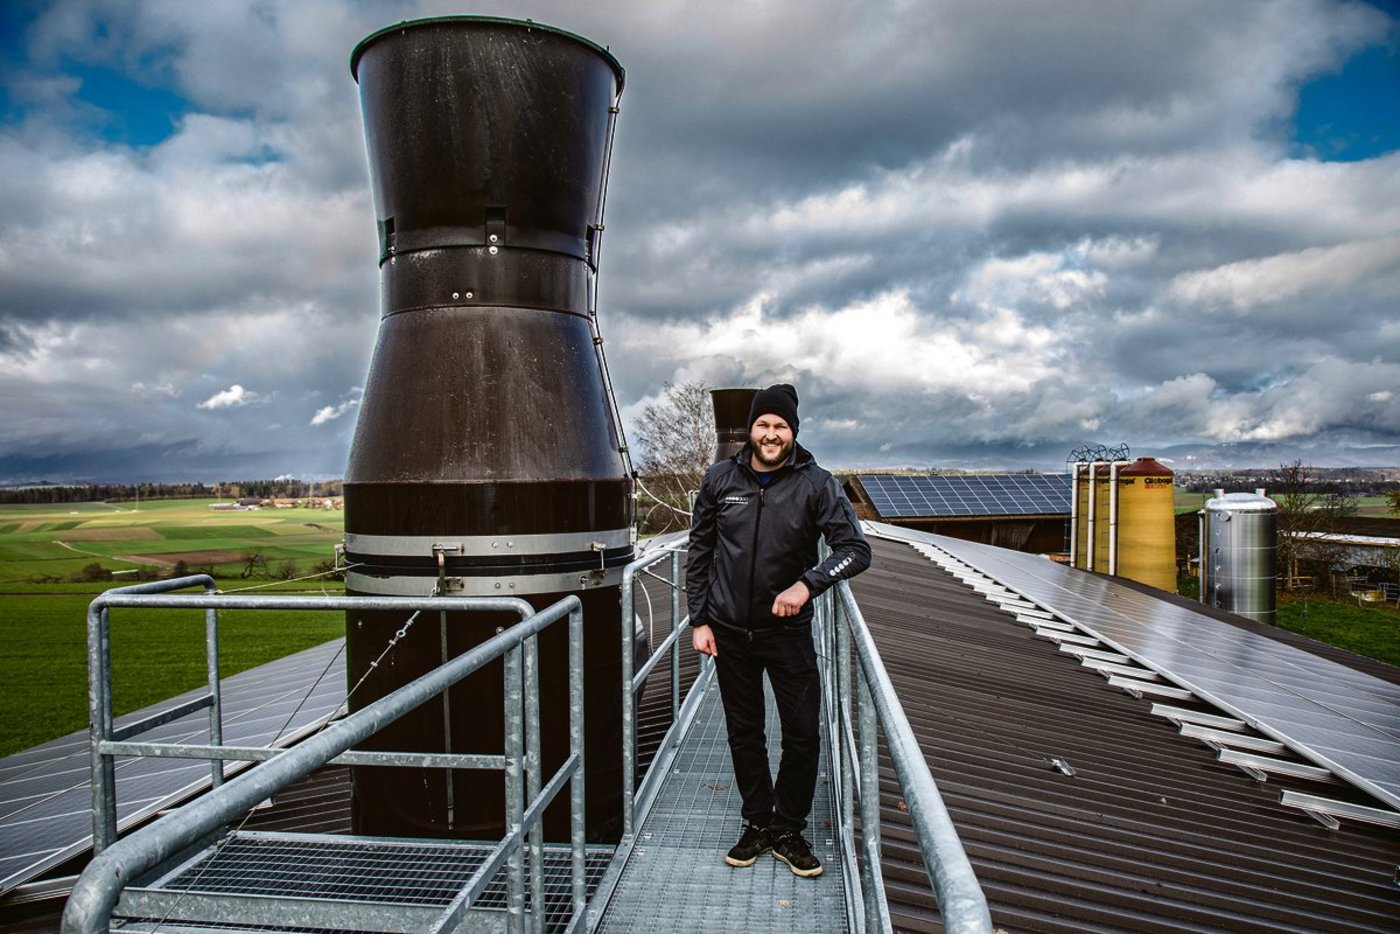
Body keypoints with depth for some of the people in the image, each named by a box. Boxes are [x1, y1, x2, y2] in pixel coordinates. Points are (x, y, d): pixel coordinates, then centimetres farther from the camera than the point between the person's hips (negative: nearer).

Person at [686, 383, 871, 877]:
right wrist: (699, 620, 2)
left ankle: (789, 831, 22)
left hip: (787, 629, -1)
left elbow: (856, 549, -11)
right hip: (729, 631, 2)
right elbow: (699, 553, 5)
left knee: (803, 735, 1)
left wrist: (808, 583, -27)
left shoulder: (815, 484, -8)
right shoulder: (721, 478, -2)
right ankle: (757, 824, 31)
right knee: (744, 734, 13)